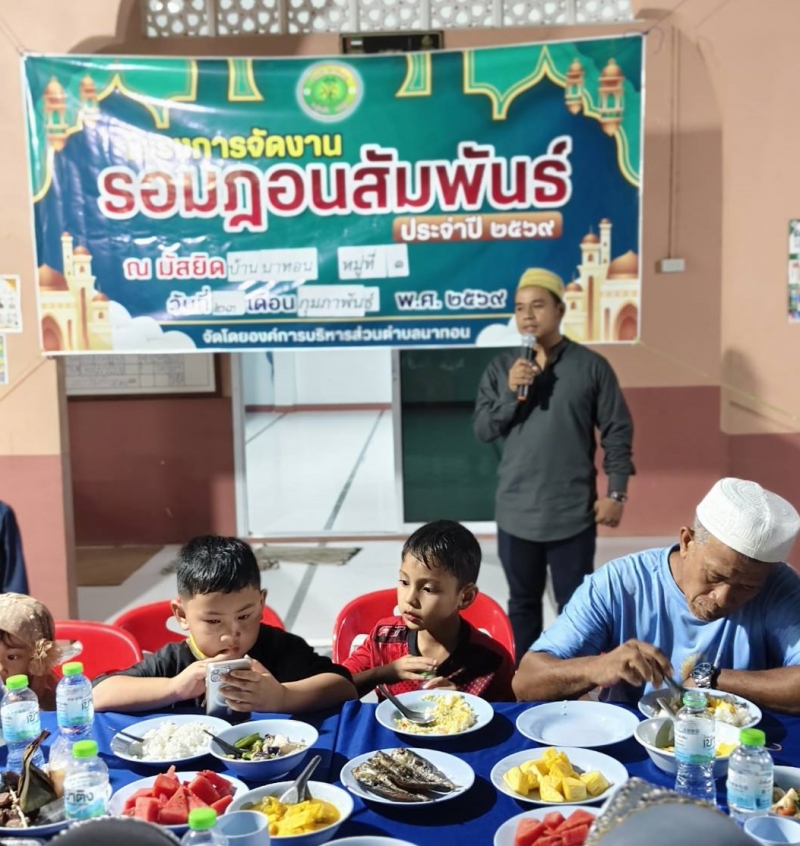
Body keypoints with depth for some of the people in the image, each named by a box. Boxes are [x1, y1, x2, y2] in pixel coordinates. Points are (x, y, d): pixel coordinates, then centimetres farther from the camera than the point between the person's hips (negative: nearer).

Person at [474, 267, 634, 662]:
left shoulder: (591, 366, -4)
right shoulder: (501, 367, 3)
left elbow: (617, 432, -2)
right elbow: (483, 429, -1)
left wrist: (615, 492, -7)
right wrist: (510, 393, -16)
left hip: (572, 511, -2)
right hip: (516, 511, 3)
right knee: (523, 600, 16)